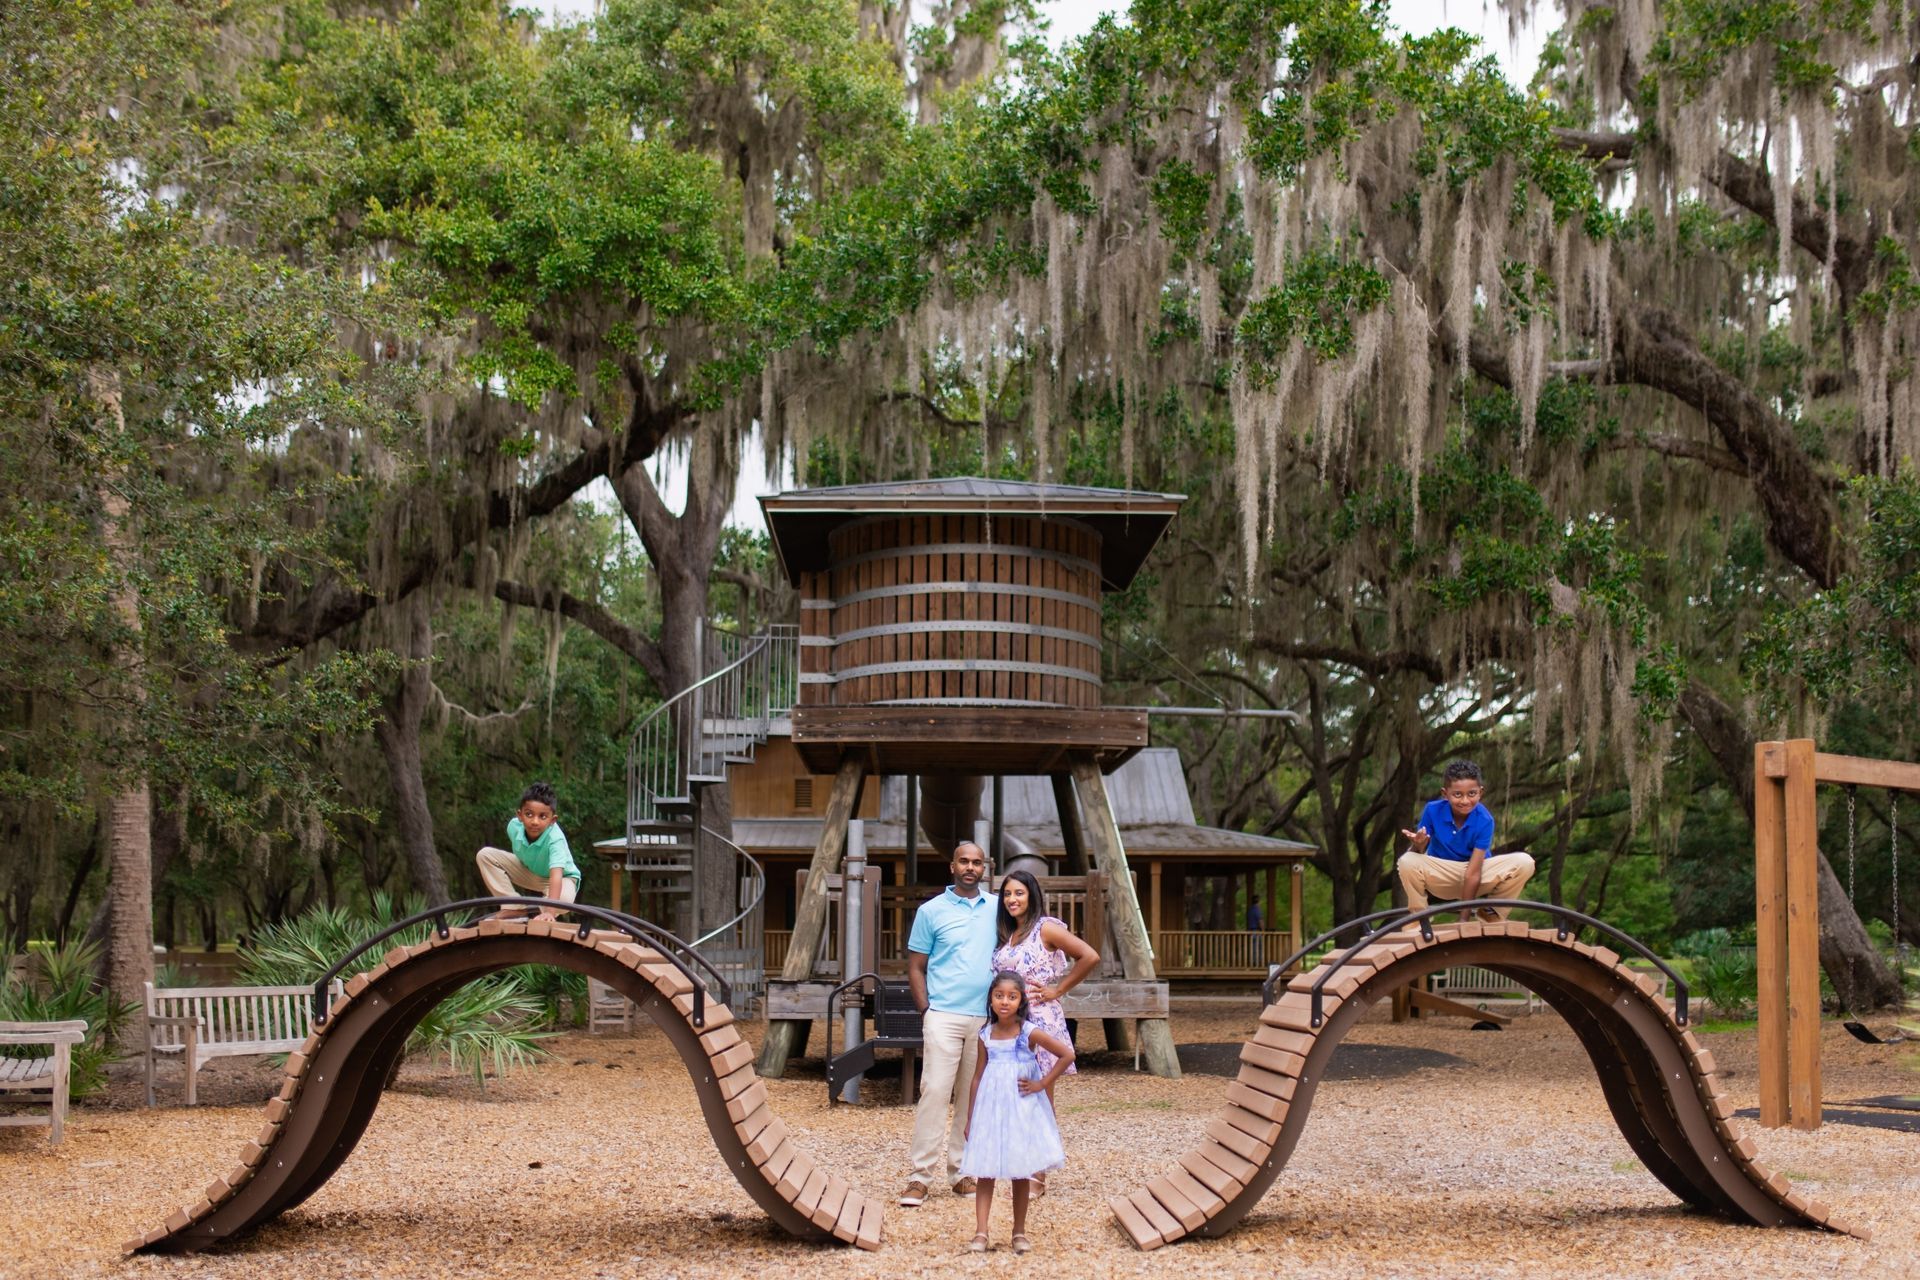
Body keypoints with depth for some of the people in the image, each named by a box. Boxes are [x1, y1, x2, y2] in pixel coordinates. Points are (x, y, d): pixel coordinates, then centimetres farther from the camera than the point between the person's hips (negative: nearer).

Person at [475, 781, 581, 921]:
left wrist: (550, 911, -63)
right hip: (527, 870, 5)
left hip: (562, 877, -5)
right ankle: (514, 907, -10)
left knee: (563, 898, -42)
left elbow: (556, 875, -52)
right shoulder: (514, 826, -23)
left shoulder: (555, 839, -40)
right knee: (485, 855, -12)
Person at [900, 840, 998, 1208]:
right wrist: (926, 1010, -5)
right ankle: (920, 1176, -7)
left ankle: (961, 1172, 16)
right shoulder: (931, 911, 2)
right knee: (934, 1092, -10)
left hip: (985, 1018, 3)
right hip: (944, 1016, -3)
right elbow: (915, 967, 4)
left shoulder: (997, 908, 9)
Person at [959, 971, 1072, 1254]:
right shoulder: (986, 1035, 2)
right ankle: (980, 1233, -4)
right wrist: (970, 1120, 9)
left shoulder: (1029, 1032, -8)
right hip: (990, 1109, 2)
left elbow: (1067, 1054, -10)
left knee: (1021, 1172, 7)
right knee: (984, 1171, -3)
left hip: (1022, 1109, -2)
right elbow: (977, 1078, 8)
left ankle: (1019, 1232, 18)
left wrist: (1041, 1084, -10)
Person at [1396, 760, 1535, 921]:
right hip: (1441, 875, 0)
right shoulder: (1433, 810, -17)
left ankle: (1491, 914, -1)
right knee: (1407, 861, -32)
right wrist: (1418, 845, -40)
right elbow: (1418, 853, -13)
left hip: (1477, 877, 0)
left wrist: (1463, 918, -26)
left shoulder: (1484, 820, -20)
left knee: (1524, 863, -24)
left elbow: (1473, 872, -24)